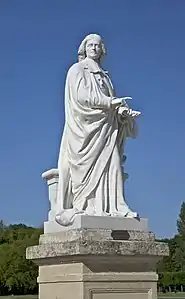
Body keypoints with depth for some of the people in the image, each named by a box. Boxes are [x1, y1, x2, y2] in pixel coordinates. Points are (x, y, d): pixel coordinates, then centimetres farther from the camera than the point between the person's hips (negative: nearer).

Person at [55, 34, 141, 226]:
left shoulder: (105, 76, 24)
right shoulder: (77, 70, 7)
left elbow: (111, 103, 16)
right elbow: (81, 96, -8)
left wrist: (122, 110, -7)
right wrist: (110, 102, -14)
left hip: (106, 127, 5)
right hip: (85, 126, -5)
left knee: (110, 165, -6)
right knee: (87, 166, -13)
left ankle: (113, 206, -10)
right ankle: (82, 206, -16)